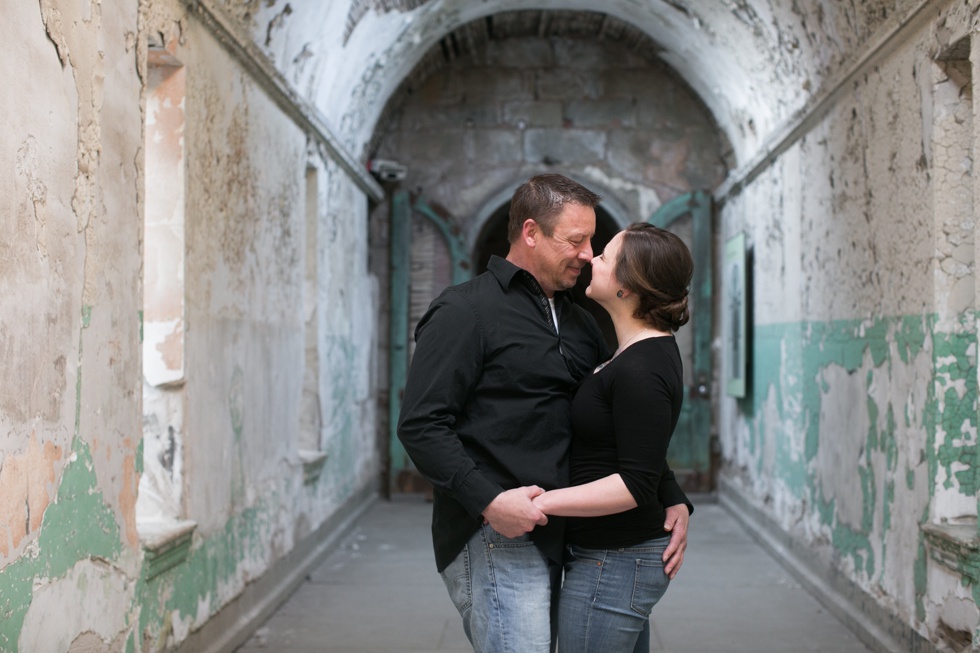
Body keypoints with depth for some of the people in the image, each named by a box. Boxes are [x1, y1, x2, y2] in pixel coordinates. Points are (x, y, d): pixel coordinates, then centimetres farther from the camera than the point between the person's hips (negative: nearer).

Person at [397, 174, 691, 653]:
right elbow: (420, 425, -14)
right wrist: (488, 500, -23)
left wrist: (672, 498, 7)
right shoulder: (465, 312, -6)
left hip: (549, 538, 8)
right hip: (495, 541, -8)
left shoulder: (580, 324, 17)